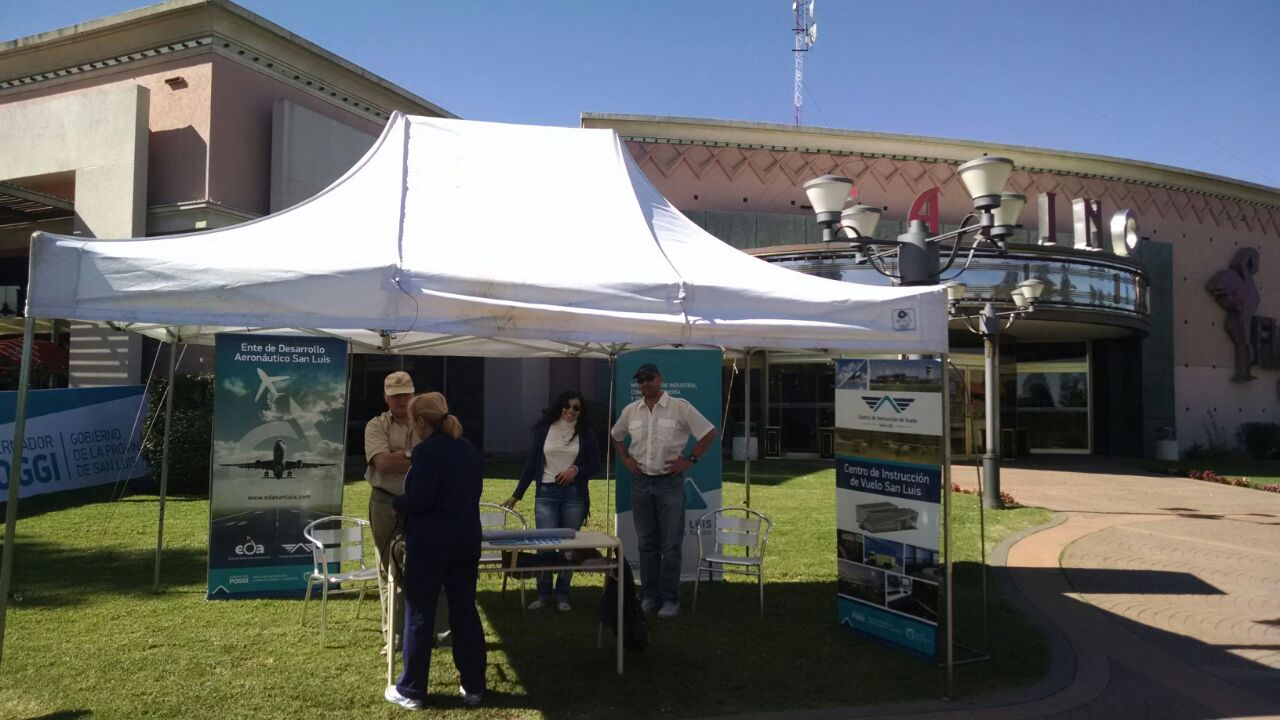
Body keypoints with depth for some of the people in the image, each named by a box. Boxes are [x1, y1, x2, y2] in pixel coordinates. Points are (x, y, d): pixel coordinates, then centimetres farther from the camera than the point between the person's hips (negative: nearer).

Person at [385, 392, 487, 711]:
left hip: (430, 542, -7)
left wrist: (396, 503, -1)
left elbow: (418, 499, -19)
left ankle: (411, 691, 16)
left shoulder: (426, 451, -14)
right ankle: (473, 687, 18)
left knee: (419, 616, 6)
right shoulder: (470, 450, 9)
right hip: (466, 540, 7)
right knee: (465, 612, 11)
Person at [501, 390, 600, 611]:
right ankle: (543, 594, 12)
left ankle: (562, 596, 18)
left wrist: (576, 470, -14)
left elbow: (595, 466, 7)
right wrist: (517, 494, 6)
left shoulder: (586, 435, 3)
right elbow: (532, 463, 6)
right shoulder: (543, 430, 2)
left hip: (574, 495, 1)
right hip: (546, 494, 0)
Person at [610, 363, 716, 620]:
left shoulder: (680, 407, -7)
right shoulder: (630, 411, 6)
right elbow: (615, 436, 23)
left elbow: (709, 432, -4)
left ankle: (670, 599, 7)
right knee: (646, 543, 11)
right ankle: (650, 596, 20)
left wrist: (690, 459, -7)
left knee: (671, 545, -1)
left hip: (670, 483, -4)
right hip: (640, 483, 4)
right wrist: (625, 458, 10)